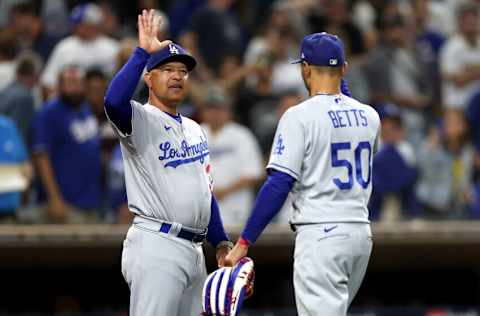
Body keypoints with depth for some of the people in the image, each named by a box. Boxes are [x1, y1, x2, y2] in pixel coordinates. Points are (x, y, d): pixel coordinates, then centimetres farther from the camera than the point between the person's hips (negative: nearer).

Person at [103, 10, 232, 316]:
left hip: (194, 250, 9)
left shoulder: (194, 129, 21)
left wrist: (222, 244, 18)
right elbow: (114, 101, -29)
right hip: (157, 247, -9)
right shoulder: (140, 120, -5)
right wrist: (143, 52, -26)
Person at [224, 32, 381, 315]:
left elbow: (279, 185, -15)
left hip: (321, 234, -7)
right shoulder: (369, 116, 9)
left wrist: (245, 242, -12)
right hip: (361, 232, 7)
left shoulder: (300, 116, -10)